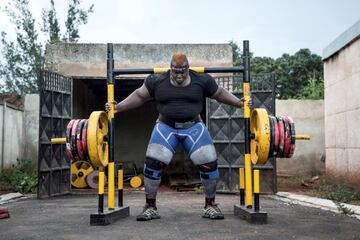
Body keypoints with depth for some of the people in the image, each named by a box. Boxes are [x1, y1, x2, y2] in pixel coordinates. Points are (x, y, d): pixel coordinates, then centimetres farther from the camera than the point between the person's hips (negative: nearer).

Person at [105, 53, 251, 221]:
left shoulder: (202, 81, -2)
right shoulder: (156, 81, -2)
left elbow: (220, 93, 11)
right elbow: (139, 96, 8)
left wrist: (239, 103, 3)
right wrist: (117, 107, 3)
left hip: (194, 127, 0)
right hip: (166, 127, 0)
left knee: (209, 163, -9)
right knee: (153, 163, -12)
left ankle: (210, 206, 12)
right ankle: (150, 207, 6)